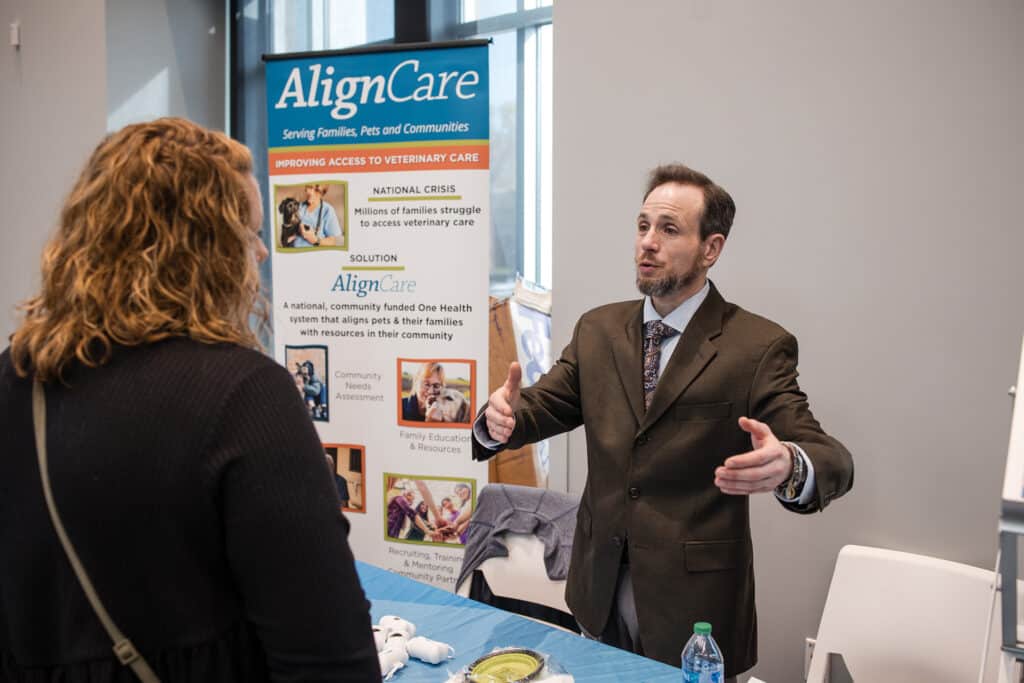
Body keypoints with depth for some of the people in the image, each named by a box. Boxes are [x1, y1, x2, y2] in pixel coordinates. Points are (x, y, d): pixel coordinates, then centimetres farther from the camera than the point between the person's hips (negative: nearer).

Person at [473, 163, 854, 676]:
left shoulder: (758, 346, -11)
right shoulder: (598, 329, 4)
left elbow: (832, 459, -16)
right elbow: (543, 406, 3)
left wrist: (788, 466, -39)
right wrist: (502, 417, -21)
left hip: (694, 604, -4)